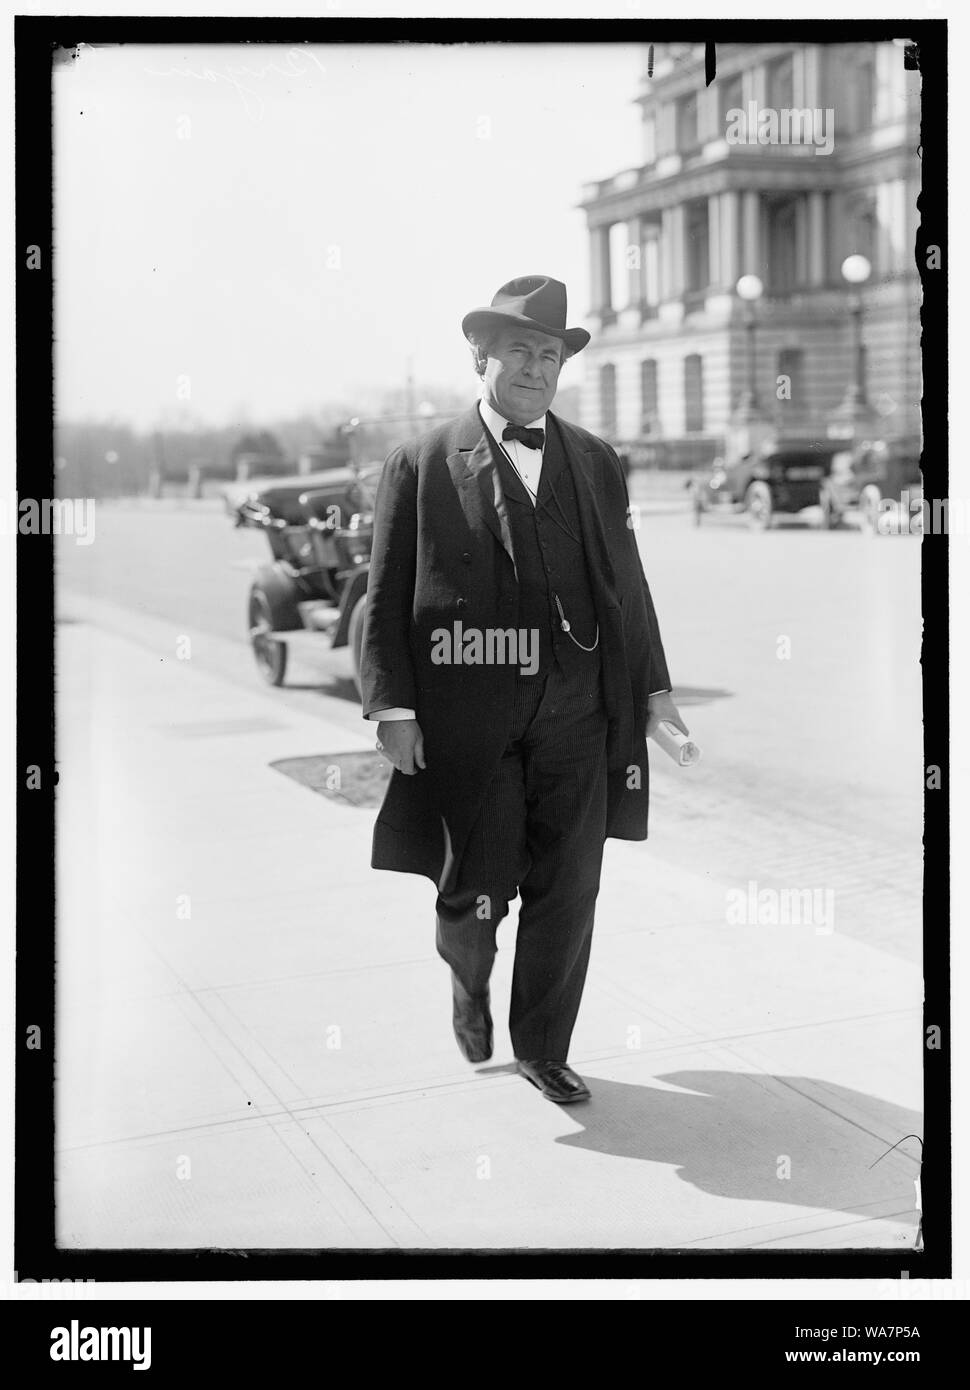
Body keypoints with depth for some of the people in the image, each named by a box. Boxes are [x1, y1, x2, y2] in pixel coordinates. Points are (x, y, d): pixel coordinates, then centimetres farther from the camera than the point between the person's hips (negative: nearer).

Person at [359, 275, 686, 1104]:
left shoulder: (595, 463, 13)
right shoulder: (422, 466, 2)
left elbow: (628, 584, 16)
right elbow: (387, 598, -1)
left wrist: (652, 686, 11)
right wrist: (392, 706, -9)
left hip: (576, 714, 3)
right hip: (468, 715, -3)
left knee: (568, 890, 5)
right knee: (477, 889, 1)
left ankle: (542, 1048, 24)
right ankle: (469, 979, 36)